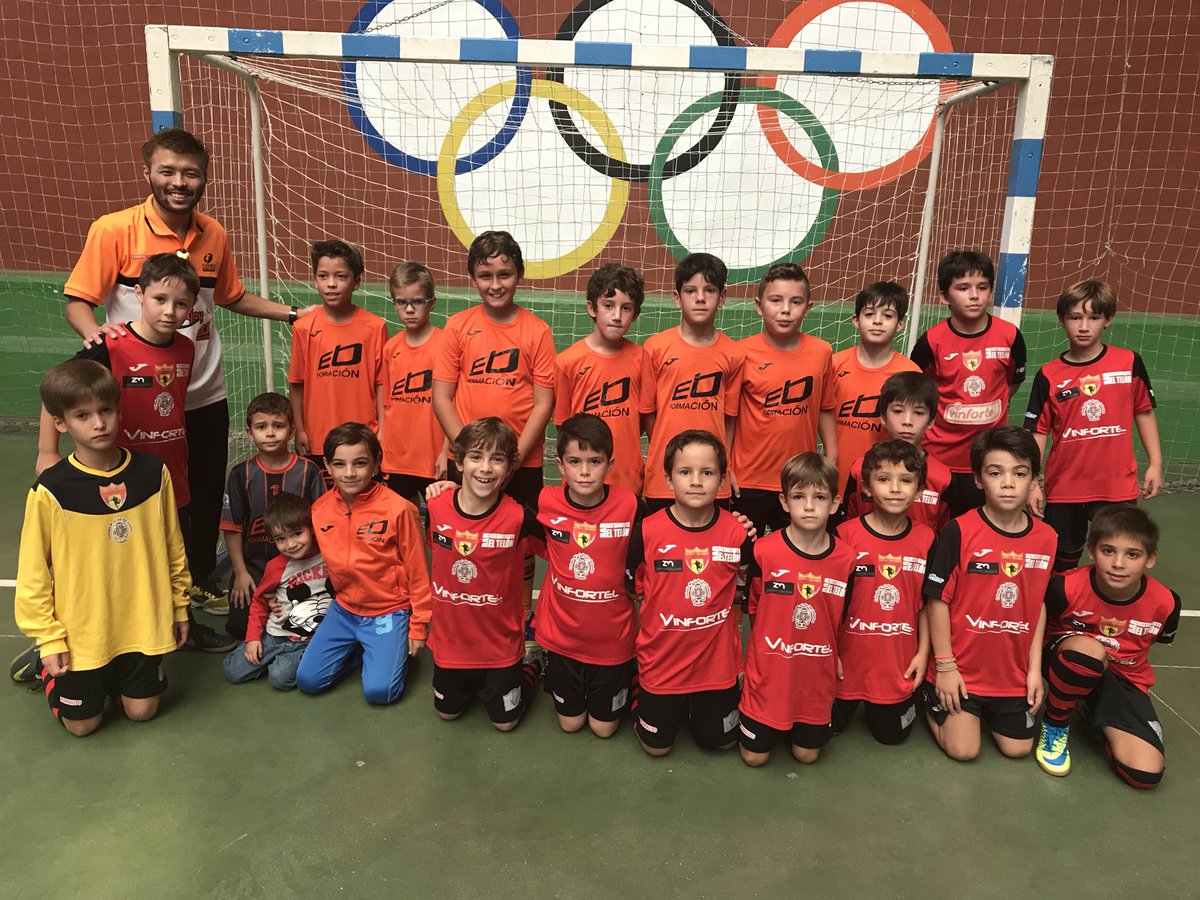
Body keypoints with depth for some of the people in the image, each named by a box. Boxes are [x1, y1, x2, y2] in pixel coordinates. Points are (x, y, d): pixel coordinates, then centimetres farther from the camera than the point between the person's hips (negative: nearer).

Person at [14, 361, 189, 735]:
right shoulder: (50, 490, -16)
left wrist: (178, 606, 8)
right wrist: (48, 640, -6)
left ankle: (114, 674, 41)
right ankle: (46, 667, 38)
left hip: (142, 623, 2)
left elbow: (173, 548, 2)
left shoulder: (153, 473, -9)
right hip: (81, 631, -2)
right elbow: (33, 570, -8)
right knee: (82, 723, 12)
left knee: (141, 710, 13)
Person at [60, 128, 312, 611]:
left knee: (207, 495, 16)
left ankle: (202, 580, 38)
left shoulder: (213, 234, 1)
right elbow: (77, 302, -7)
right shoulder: (113, 230, -12)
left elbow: (233, 297, 16)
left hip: (206, 394, 4)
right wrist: (95, 332, -28)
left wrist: (294, 313, 10)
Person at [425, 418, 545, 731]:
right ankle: (475, 681, 48)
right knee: (448, 712, 21)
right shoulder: (437, 507, -15)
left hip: (501, 642, -3)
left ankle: (533, 662, 37)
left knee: (505, 721, 14)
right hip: (450, 638, 3)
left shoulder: (518, 517, -24)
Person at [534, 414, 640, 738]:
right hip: (563, 634, 1)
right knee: (570, 721, 18)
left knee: (604, 726, 15)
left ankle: (625, 677, 42)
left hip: (612, 636, -1)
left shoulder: (629, 505, -19)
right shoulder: (546, 502, -15)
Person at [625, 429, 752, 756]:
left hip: (717, 659, 1)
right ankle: (643, 695, 40)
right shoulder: (648, 531, -17)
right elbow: (627, 587, -3)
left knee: (720, 740, 15)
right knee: (656, 745, 12)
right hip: (662, 658, -1)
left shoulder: (737, 532, -13)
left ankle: (699, 702, 43)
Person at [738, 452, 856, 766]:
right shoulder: (764, 551, -18)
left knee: (807, 754, 14)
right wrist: (771, 649, 2)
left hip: (817, 675, 2)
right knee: (754, 755, 9)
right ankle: (749, 717, 38)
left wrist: (833, 656, 3)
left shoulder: (845, 559, -11)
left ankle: (802, 725, 43)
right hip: (769, 672, -2)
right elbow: (753, 608, -1)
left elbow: (841, 618, 5)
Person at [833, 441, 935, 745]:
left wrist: (923, 653, 1)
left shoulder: (925, 538, -7)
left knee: (892, 734, 13)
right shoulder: (846, 534, -15)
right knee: (829, 726, 12)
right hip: (849, 660, -1)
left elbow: (926, 603, 3)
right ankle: (853, 700, 42)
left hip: (899, 664, 2)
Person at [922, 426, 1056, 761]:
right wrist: (945, 666, -11)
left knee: (1017, 748, 9)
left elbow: (1039, 605, 4)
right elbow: (938, 600, -13)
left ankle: (988, 708, 37)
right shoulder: (959, 532, -19)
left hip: (1013, 671, 4)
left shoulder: (1045, 538, -4)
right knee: (963, 749, -1)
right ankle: (933, 699, 26)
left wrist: (1035, 667, 3)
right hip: (960, 667, -4)